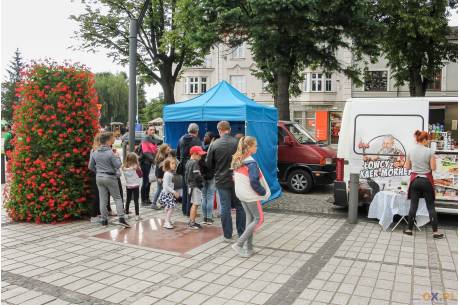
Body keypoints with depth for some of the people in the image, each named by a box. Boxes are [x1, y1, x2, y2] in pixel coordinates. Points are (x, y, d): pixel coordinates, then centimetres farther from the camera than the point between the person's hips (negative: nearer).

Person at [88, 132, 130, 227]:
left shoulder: (95, 153, 3)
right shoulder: (110, 152, -15)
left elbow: (90, 166, 9)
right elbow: (118, 165, -14)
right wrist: (117, 156, 1)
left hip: (99, 177, 5)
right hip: (110, 177, -5)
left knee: (102, 199, 10)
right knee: (117, 198, 3)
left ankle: (104, 219, 13)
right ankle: (121, 218, -4)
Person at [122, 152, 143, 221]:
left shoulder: (124, 167, -6)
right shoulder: (136, 167, -15)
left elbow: (125, 175, 4)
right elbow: (140, 175, -5)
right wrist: (139, 168, 0)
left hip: (128, 186, 4)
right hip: (135, 186, -4)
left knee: (128, 200, 19)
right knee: (136, 201, 0)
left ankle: (126, 212, 30)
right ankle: (137, 215, -1)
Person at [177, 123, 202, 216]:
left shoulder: (181, 139, 5)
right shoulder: (197, 141, -15)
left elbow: (177, 154, 11)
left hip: (183, 166, 6)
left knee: (185, 189, 17)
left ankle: (185, 210, 26)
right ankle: (189, 211, 5)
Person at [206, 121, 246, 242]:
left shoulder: (214, 144, -9)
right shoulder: (237, 143, -11)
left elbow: (208, 164, -2)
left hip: (222, 180, 0)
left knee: (225, 208, 8)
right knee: (240, 207, 14)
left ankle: (227, 236, 14)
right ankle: (241, 233, 23)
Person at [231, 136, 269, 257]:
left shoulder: (237, 160, 5)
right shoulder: (251, 162, -20)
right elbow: (254, 182, -25)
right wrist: (263, 192, -11)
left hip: (241, 194, 8)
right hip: (250, 195, -8)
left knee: (249, 218, 15)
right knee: (257, 219, 4)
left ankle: (248, 248, 18)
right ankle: (239, 244, -2)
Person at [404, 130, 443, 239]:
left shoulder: (411, 151, 1)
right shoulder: (429, 151, -10)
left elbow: (407, 167, 7)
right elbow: (433, 168, -8)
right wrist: (429, 163, 9)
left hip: (415, 180, 3)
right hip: (426, 180, -2)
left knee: (413, 205, 9)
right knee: (431, 206, 6)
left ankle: (409, 229, 12)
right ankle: (435, 232, 9)